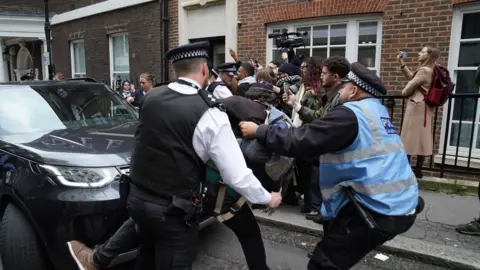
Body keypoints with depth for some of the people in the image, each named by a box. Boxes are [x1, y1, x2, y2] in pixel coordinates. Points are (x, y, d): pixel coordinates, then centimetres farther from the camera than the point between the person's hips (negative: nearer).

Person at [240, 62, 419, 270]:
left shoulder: (349, 114, -14)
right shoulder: (376, 111, 15)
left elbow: (301, 140, -16)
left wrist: (259, 131, -7)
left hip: (381, 210, -10)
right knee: (332, 228, 30)